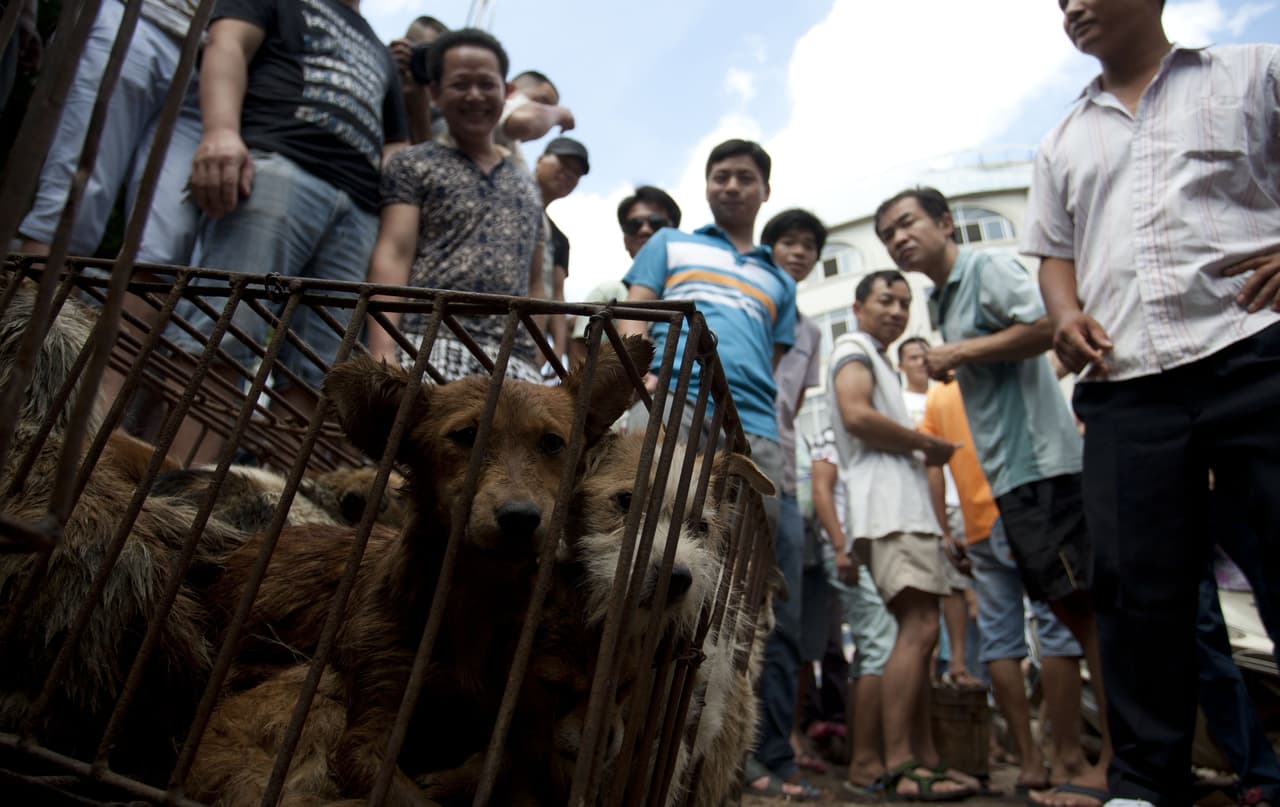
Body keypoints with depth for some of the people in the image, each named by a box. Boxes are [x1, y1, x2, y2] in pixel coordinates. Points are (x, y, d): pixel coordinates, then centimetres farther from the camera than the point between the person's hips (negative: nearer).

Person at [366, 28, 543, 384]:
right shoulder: (415, 164, 13)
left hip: (513, 359, 4)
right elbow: (392, 255, 1)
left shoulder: (528, 185, 26)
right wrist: (382, 351, -14)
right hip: (428, 345, -3)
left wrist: (536, 360, 14)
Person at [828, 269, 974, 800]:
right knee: (919, 628, -18)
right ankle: (899, 766, -18)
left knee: (919, 633, 7)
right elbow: (856, 416, -17)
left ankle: (924, 758, 10)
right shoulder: (854, 349, 1)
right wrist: (927, 446, -8)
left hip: (904, 507, 10)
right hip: (888, 508, -10)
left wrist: (919, 455, 9)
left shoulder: (875, 360, 30)